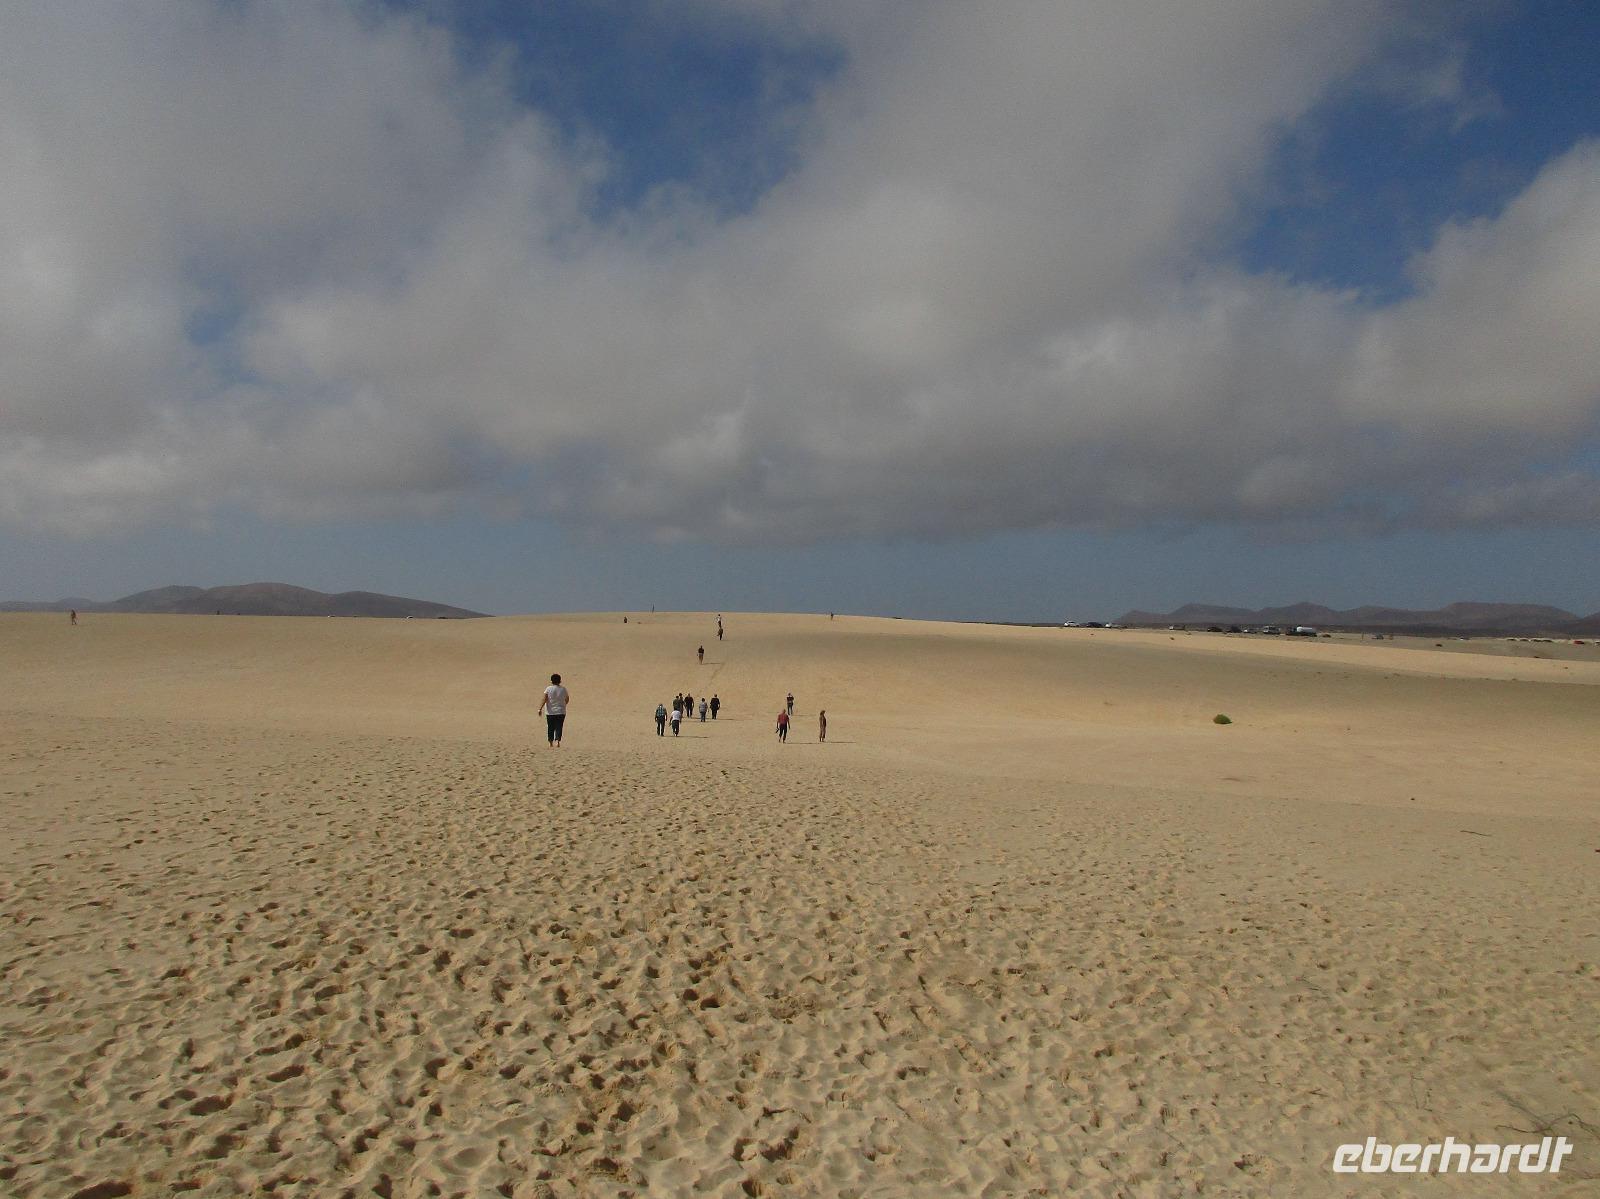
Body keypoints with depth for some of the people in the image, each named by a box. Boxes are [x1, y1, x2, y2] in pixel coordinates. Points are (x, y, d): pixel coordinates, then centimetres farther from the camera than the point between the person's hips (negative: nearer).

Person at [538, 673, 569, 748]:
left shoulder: (548, 689, -5)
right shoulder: (563, 689, 3)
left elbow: (544, 699, -15)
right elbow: (567, 699, 18)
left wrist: (540, 708, -20)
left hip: (550, 712, -1)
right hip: (561, 712, 1)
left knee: (550, 728, 11)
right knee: (558, 728, -1)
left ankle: (551, 743, 18)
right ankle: (557, 741, -20)